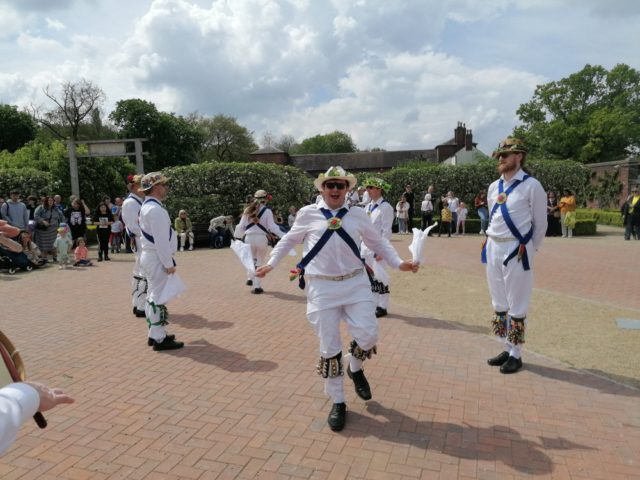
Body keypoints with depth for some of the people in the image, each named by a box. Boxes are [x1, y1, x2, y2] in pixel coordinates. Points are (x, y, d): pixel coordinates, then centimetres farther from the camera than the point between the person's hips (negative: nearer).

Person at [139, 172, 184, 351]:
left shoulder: (147, 207, 14)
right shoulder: (156, 209, -19)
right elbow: (161, 240, -23)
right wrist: (169, 263, -19)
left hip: (150, 256, 11)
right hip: (157, 258, -11)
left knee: (153, 296, 15)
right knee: (159, 296, -5)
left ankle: (154, 334, 25)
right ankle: (159, 339, 2)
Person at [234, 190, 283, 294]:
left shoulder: (248, 210, 3)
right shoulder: (267, 211, -6)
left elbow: (241, 226, 5)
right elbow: (272, 227, -11)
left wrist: (237, 236, 19)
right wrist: (283, 235, -6)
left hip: (249, 238, 3)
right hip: (262, 238, -3)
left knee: (252, 258, 28)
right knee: (260, 262, 10)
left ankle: (250, 279, 16)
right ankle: (257, 286, 11)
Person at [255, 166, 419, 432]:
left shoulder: (358, 215, 7)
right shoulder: (307, 214, 3)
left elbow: (378, 242, 15)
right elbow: (289, 240, 16)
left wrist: (399, 263, 3)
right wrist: (271, 264, 12)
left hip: (355, 283, 2)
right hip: (322, 287, -1)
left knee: (367, 336, -7)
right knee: (329, 348, 4)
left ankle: (355, 368, 30)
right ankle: (338, 403, 23)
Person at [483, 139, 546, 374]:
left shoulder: (531, 186, -8)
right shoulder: (494, 187, 10)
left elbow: (540, 223, -3)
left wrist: (531, 250, 3)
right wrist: (494, 244, 16)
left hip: (516, 250, -6)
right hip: (493, 249, 7)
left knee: (516, 306, 2)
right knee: (499, 303, 13)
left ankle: (516, 355, 14)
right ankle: (507, 349, 27)